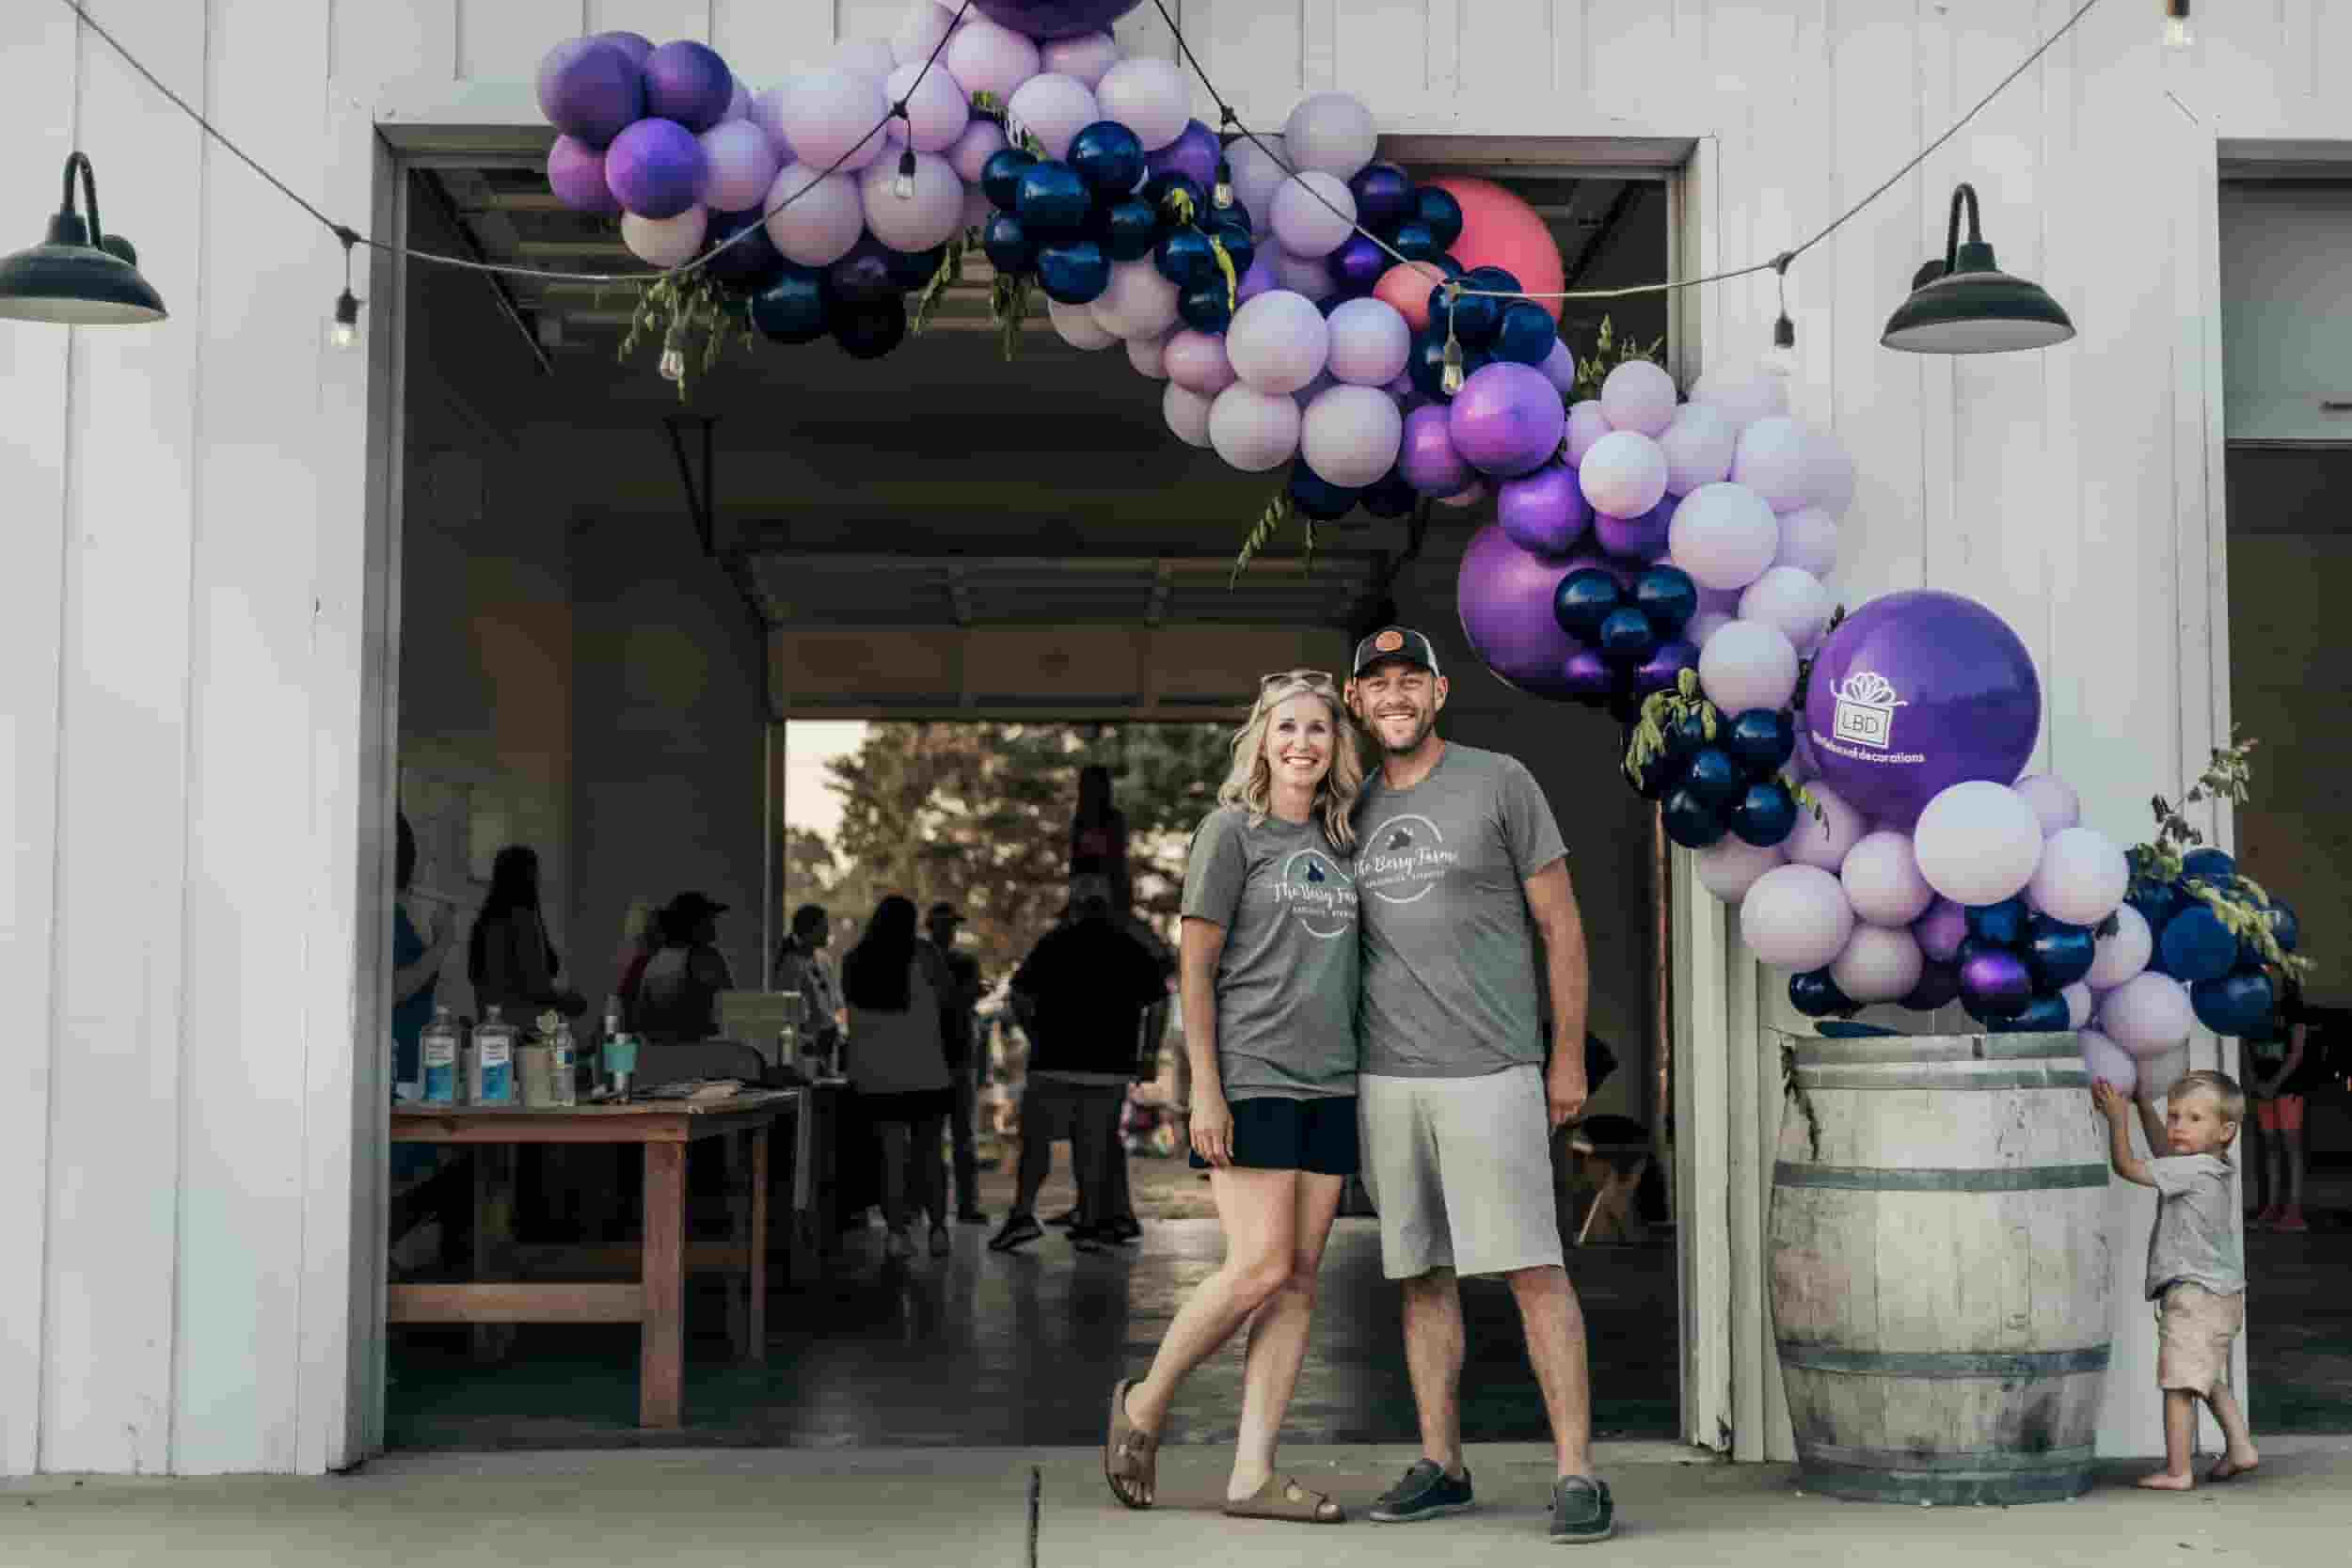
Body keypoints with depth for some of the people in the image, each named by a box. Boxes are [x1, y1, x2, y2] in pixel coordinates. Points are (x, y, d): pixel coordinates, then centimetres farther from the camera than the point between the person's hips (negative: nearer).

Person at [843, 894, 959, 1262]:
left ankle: (896, 1233, -1)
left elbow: (853, 1006, 14)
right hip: (924, 1070, -2)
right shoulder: (923, 954, -5)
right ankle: (937, 1229, 8)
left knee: (893, 1153, 3)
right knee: (929, 1151, 9)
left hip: (875, 1073, 2)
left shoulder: (854, 961, 3)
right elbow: (948, 995, 3)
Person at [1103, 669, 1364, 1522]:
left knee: (1300, 1280, 1)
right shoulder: (1231, 831, -1)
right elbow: (1195, 969, -5)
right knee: (1261, 1269, -12)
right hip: (1251, 1079, -6)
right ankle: (1144, 1404, 9)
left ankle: (1252, 1475, 3)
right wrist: (1205, 1088, -12)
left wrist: (1367, 1081, 14)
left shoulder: (1341, 844, 15)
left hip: (1330, 1085, 6)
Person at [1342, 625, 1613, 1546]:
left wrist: (1569, 1057, -1)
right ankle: (1440, 1467, 16)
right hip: (1385, 1079, 5)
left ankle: (1577, 1473, -6)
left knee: (1534, 1269, -8)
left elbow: (1560, 925, 1)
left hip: (1489, 1073, -5)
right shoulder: (1354, 809, 12)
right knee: (1422, 1274, 8)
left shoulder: (1500, 782, 0)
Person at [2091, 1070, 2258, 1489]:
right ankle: (2240, 1447, 28)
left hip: (2194, 1297, -10)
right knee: (2210, 1381, 24)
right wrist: (2142, 1103, 27)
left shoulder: (2193, 1170, -18)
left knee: (2178, 1383, -6)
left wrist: (2117, 1117, -8)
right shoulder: (2209, 1167, 10)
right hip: (2219, 1295, 10)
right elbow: (2164, 1150, 29)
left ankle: (2177, 1471, -4)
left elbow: (2127, 1166, -15)